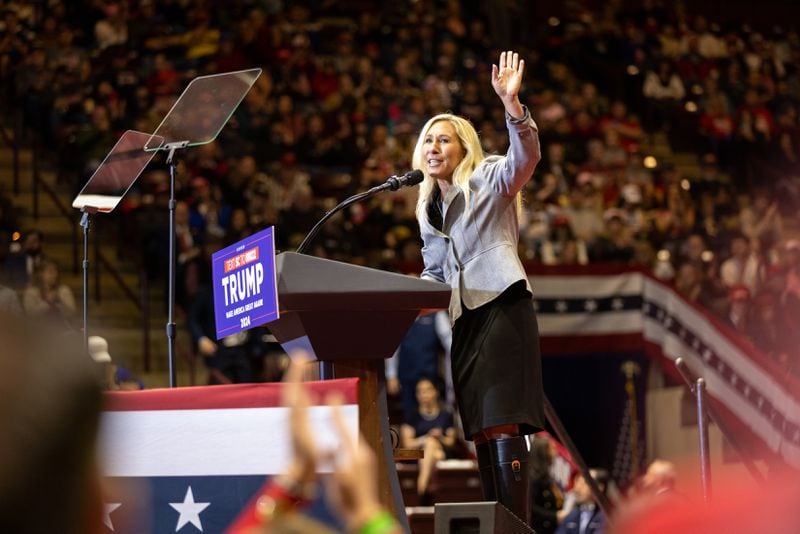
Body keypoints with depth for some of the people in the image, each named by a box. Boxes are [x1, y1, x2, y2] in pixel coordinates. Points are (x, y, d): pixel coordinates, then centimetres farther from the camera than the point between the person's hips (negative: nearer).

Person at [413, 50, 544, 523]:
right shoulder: (428, 212, 24)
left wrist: (512, 103, -32)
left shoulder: (488, 180, 3)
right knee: (481, 432, 3)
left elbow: (527, 157, -18)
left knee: (503, 426, -17)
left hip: (503, 306, -8)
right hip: (465, 319, 8)